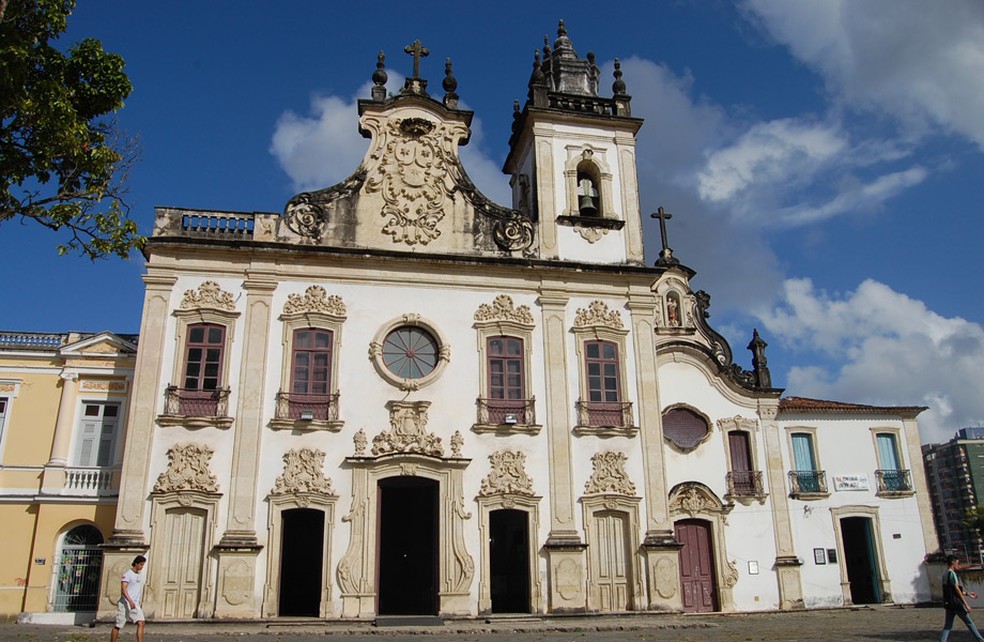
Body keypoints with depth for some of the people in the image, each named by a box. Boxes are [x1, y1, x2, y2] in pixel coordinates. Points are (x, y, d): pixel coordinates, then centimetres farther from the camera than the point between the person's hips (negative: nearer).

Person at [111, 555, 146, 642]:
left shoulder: (139, 576, 14)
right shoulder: (127, 574, -10)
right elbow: (123, 589, -20)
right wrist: (130, 601, -30)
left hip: (135, 605, 6)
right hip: (125, 604, -6)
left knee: (141, 623, -10)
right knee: (118, 626, 3)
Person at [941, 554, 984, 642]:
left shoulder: (945, 574, 15)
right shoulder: (952, 573, -12)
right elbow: (957, 589, -16)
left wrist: (967, 593, 24)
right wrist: (966, 604, -15)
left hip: (948, 604, 8)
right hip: (956, 603, -8)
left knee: (947, 626, 5)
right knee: (969, 623, 7)